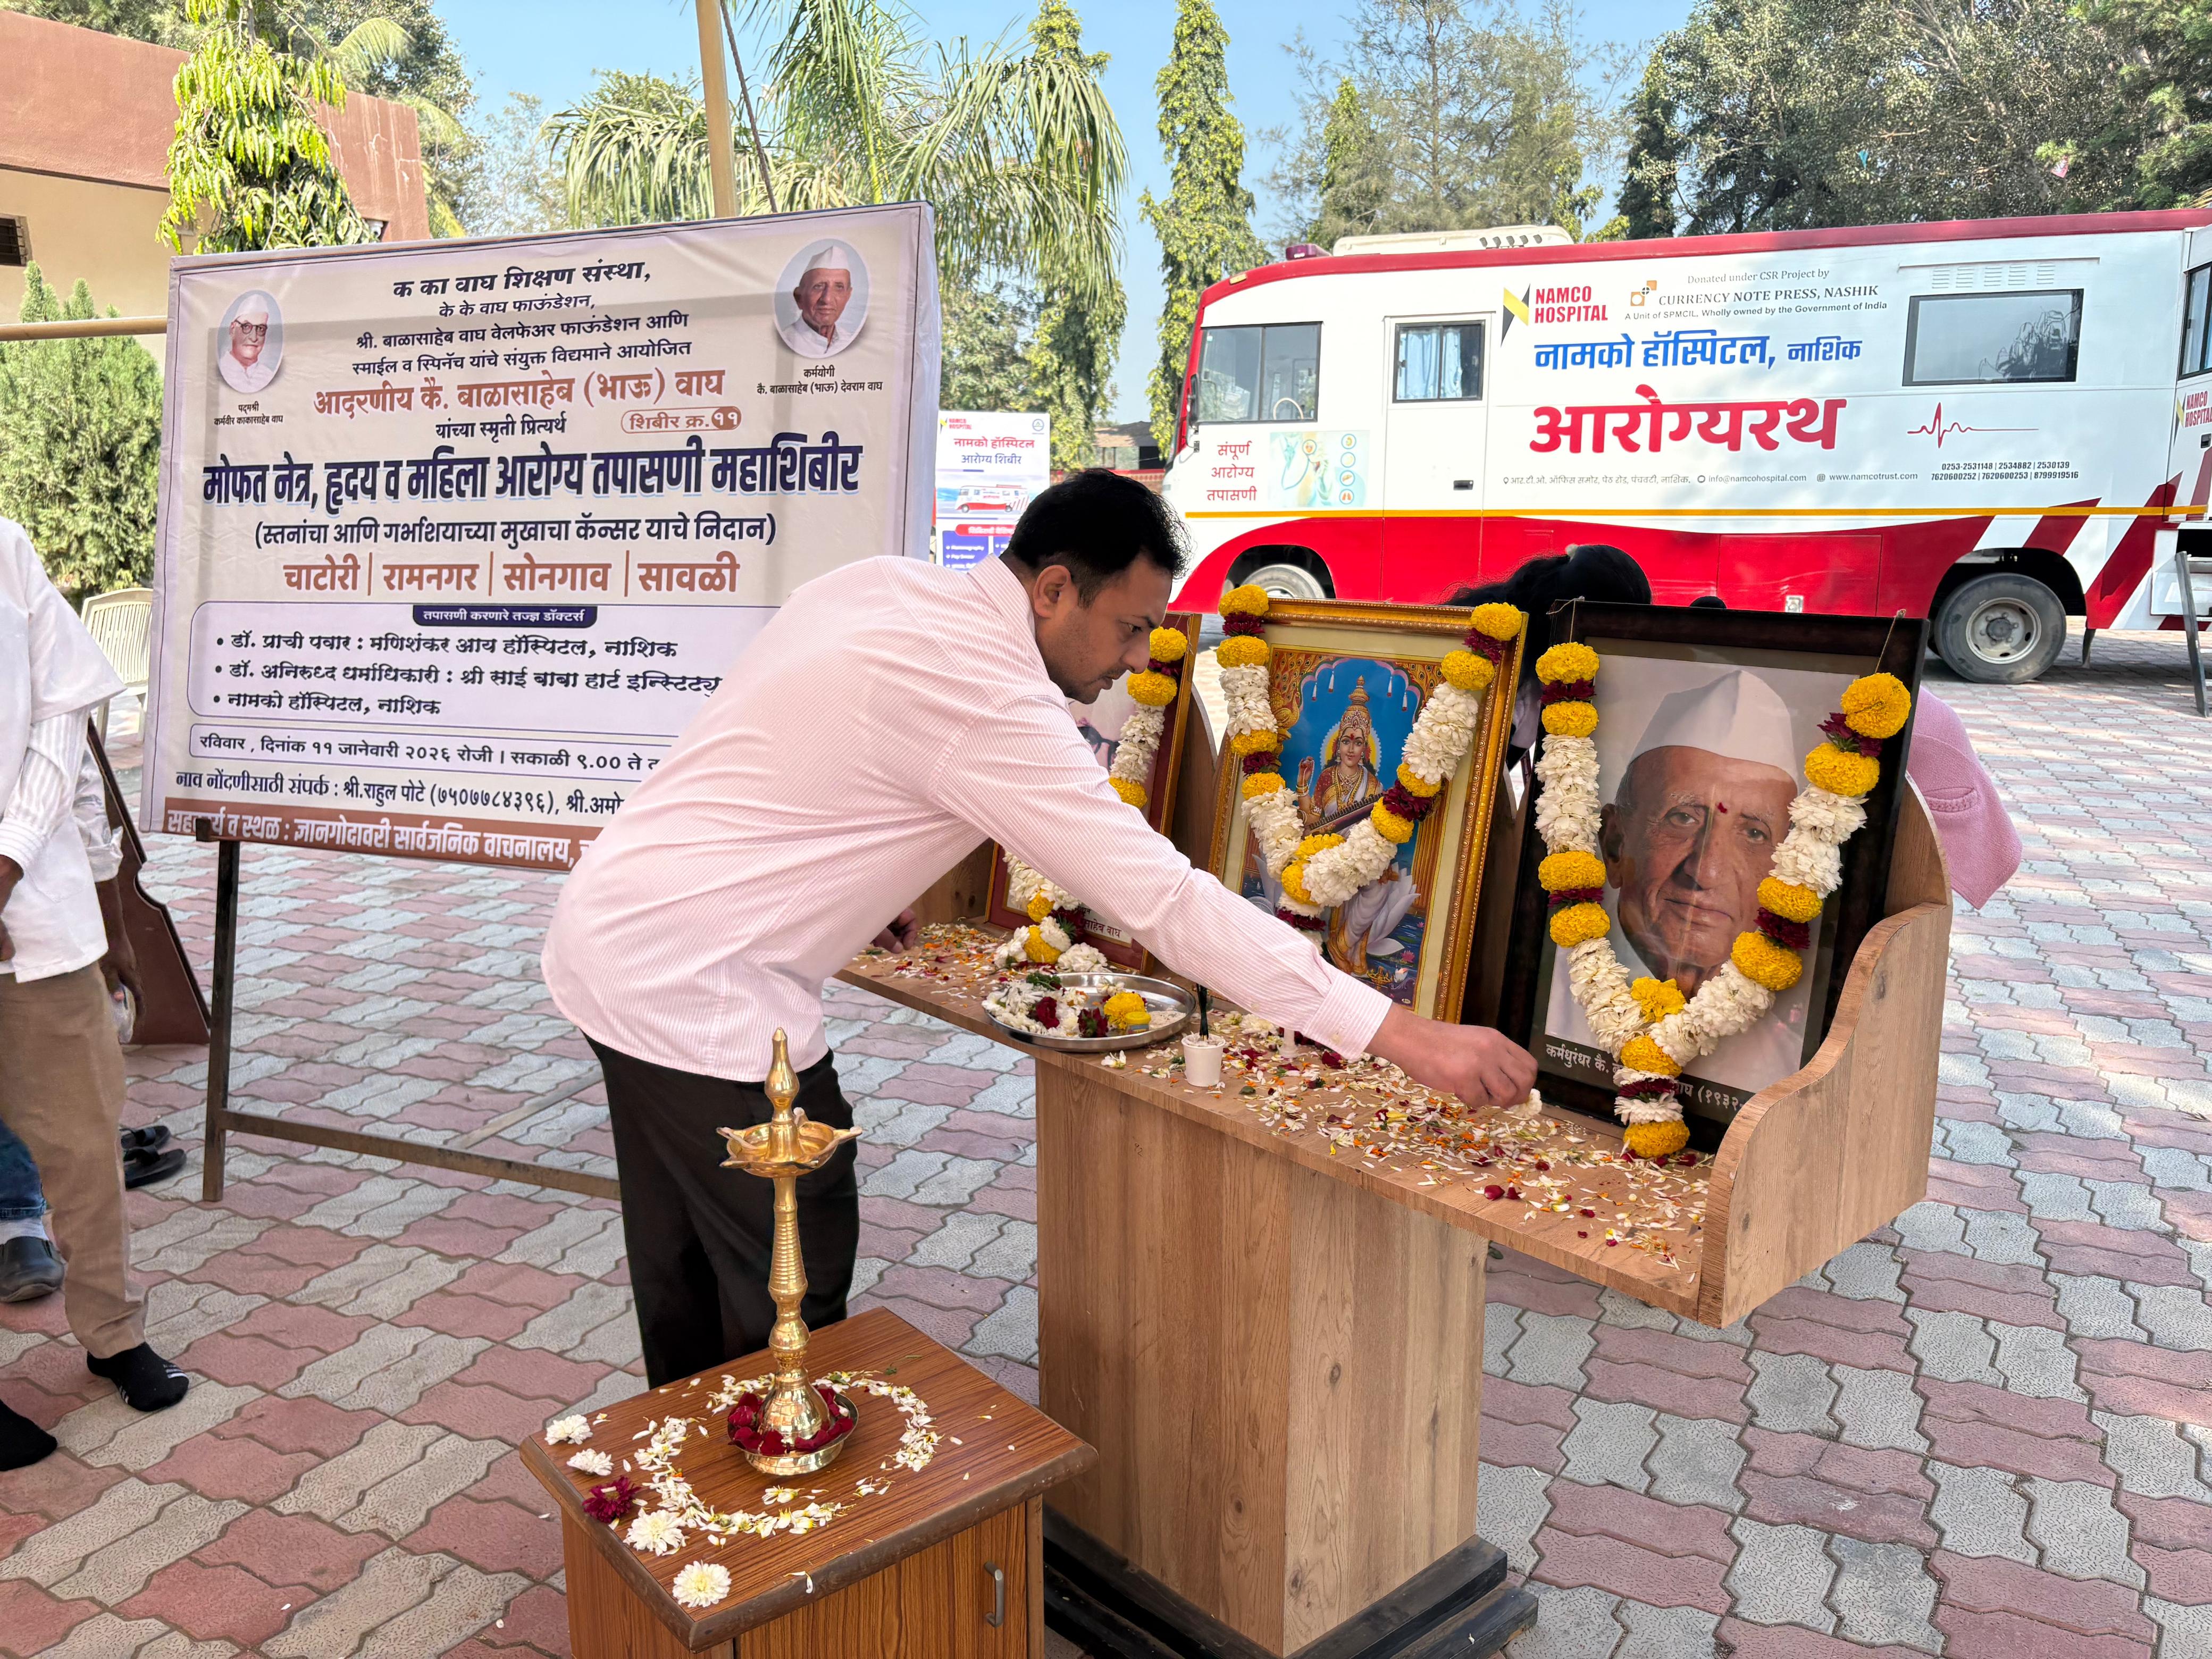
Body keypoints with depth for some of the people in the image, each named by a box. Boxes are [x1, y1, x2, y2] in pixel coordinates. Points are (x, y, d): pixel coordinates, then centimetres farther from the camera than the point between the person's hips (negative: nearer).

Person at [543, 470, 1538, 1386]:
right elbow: (1165, 899, -27)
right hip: (696, 987, -10)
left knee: (686, 1269, 23)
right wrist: (1404, 1036, -25)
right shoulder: (987, 696, -24)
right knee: (793, 1290, 4)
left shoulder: (877, 585, 4)